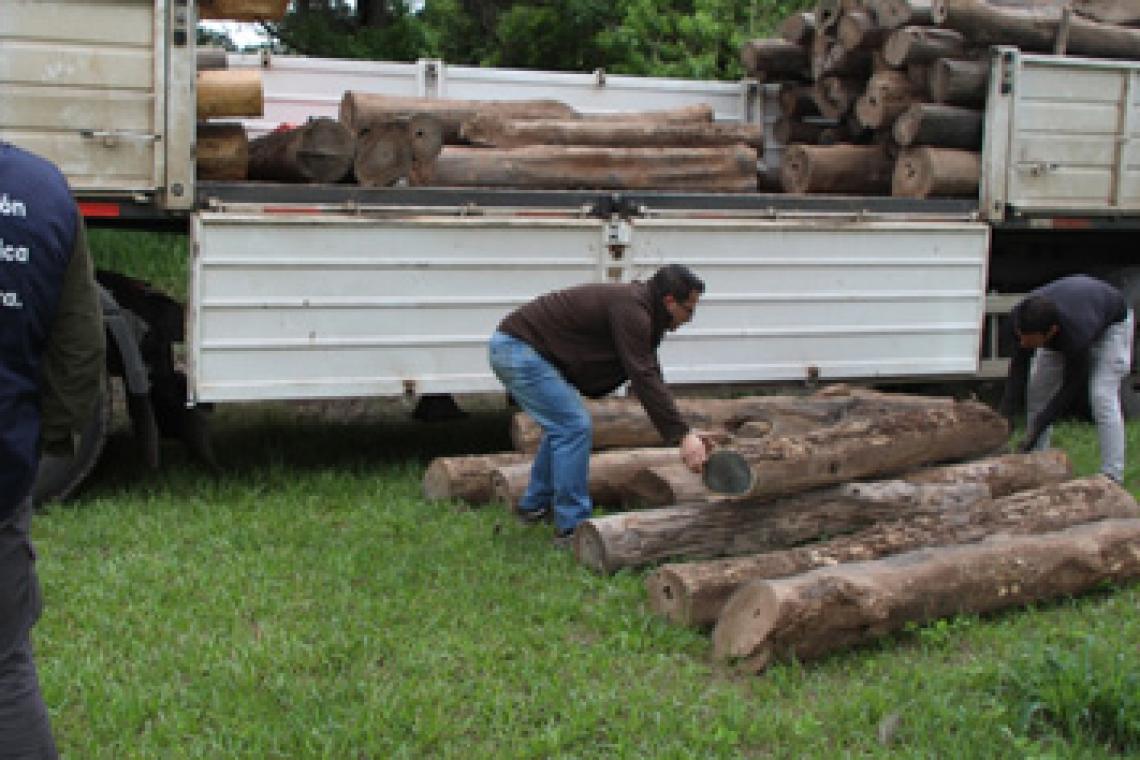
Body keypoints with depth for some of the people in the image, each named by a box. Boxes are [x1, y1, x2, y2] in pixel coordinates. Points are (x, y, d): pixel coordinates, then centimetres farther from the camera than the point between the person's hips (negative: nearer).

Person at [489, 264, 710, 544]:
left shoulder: (639, 308, 12)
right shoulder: (630, 309, -19)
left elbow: (650, 378, 16)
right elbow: (643, 379, -25)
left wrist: (684, 430, 10)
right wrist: (682, 435, -24)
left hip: (512, 348, 11)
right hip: (517, 348, -11)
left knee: (561, 424, 21)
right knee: (574, 426, -10)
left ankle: (535, 505, 32)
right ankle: (572, 527, -5)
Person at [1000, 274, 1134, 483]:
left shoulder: (1075, 336, -45)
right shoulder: (1018, 318, -33)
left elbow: (1071, 387, -31)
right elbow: (1019, 365, -18)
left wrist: (1036, 428, -31)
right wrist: (1006, 413, -25)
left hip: (1111, 323, -6)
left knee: (1102, 397, -19)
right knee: (1037, 389, -4)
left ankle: (1111, 478, -16)